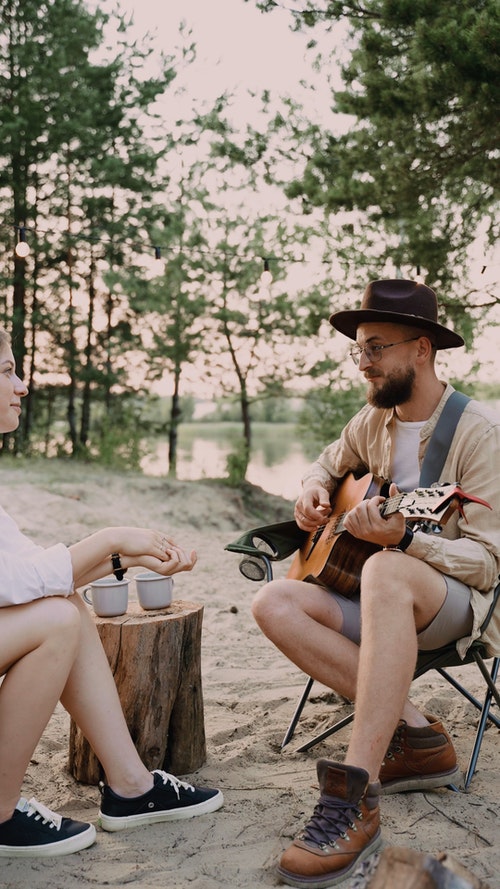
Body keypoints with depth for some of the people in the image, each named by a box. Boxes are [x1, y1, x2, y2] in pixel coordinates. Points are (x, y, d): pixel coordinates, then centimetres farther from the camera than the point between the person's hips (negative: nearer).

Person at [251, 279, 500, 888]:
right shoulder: (372, 421, 8)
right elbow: (328, 465, 29)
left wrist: (404, 540, -34)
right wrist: (313, 490, 5)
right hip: (383, 605, 7)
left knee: (384, 571, -41)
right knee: (275, 603, -20)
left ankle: (355, 798, -40)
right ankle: (414, 733, -16)